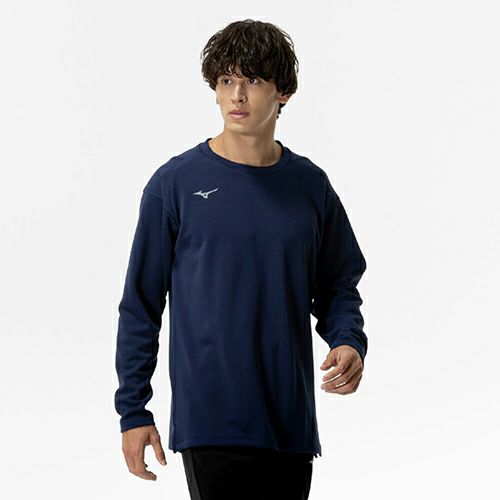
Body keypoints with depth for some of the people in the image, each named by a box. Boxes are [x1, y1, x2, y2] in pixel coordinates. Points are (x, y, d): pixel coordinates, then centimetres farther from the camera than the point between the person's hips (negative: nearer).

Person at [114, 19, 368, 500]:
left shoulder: (311, 185, 6)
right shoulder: (175, 183, -3)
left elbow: (337, 287, 15)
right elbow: (140, 305, 0)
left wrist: (349, 343, -6)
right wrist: (133, 410, -2)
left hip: (292, 422, 4)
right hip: (211, 421, -4)